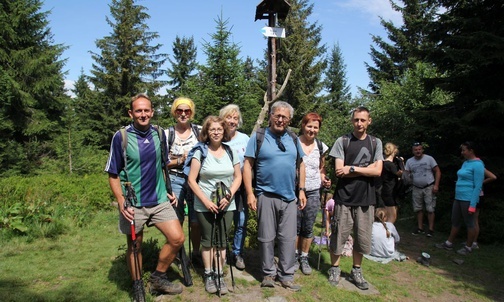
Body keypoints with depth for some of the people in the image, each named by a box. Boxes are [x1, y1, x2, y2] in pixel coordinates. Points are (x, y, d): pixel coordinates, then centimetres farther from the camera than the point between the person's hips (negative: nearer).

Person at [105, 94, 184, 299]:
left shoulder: (159, 134, 2)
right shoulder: (121, 137, -11)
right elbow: (113, 174, -7)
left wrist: (168, 191, 11)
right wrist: (122, 203, -16)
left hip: (160, 200, 4)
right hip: (133, 204, -3)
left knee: (177, 238, -2)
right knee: (135, 246, 10)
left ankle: (158, 278, 20)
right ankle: (138, 287, 31)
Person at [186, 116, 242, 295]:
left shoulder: (231, 152, 4)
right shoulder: (200, 151, -5)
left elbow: (238, 177, 7)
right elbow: (191, 180, -8)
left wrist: (228, 196, -9)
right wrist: (206, 201, -14)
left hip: (226, 205, 2)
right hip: (204, 205, -2)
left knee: (221, 241, 8)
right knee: (207, 241, 8)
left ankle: (220, 275, 20)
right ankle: (208, 275, 23)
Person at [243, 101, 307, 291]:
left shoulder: (293, 138, 10)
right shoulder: (258, 136, -3)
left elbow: (300, 164, 15)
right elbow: (247, 165, -6)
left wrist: (301, 190, 8)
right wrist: (250, 193, -12)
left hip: (290, 197, 4)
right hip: (266, 196, -3)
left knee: (288, 238, 8)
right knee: (267, 237, 7)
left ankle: (286, 275, 22)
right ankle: (268, 274, 23)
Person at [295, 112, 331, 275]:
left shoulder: (321, 146, 6)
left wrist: (324, 181, -1)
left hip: (313, 193, 3)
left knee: (308, 228, 9)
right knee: (295, 226, 5)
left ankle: (304, 258, 25)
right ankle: (295, 255, 25)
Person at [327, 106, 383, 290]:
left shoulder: (375, 143, 8)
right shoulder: (342, 141, -1)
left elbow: (377, 171, -4)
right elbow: (339, 171, -9)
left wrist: (352, 168, -12)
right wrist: (367, 169, -9)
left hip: (366, 198, 3)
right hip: (344, 198, -2)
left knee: (363, 238, 10)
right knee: (339, 235, 4)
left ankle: (356, 271, 28)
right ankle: (335, 269, 23)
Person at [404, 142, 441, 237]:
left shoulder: (429, 158, -6)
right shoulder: (409, 161, 4)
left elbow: (437, 171, -5)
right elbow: (406, 174, 5)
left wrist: (436, 185, -12)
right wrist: (407, 176, -21)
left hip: (429, 188, -4)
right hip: (416, 188, 4)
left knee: (430, 209, -2)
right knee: (418, 209, 10)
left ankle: (431, 229, 6)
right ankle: (420, 228, 21)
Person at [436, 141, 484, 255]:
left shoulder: (477, 165, -14)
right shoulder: (466, 162, 12)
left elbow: (478, 186, -17)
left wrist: (473, 205, -19)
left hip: (468, 199, -8)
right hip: (458, 198, 8)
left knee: (469, 223, 5)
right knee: (455, 222, 14)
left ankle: (468, 248, 18)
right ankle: (449, 244, 24)